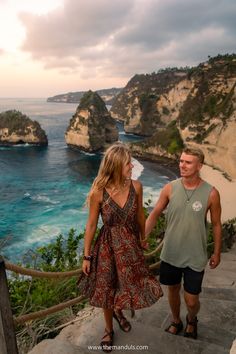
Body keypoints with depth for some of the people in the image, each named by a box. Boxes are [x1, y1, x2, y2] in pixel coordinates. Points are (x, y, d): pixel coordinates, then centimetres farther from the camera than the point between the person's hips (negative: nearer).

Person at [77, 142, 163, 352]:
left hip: (130, 244, 3)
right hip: (108, 246, -3)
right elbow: (91, 225, -9)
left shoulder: (136, 187, -10)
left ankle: (118, 311, 49)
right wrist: (87, 256, -3)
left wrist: (143, 239, 19)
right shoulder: (98, 192, -19)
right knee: (108, 291, 15)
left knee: (137, 287, 13)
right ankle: (109, 329, 45)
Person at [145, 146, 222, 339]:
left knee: (191, 300, 8)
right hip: (170, 253, 2)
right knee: (173, 290, 20)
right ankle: (176, 322, 49)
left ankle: (192, 320, 45)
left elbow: (216, 224, -2)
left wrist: (217, 252, 5)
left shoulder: (211, 193, -14)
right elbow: (154, 215, -1)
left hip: (195, 257, -2)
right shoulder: (170, 188, -10)